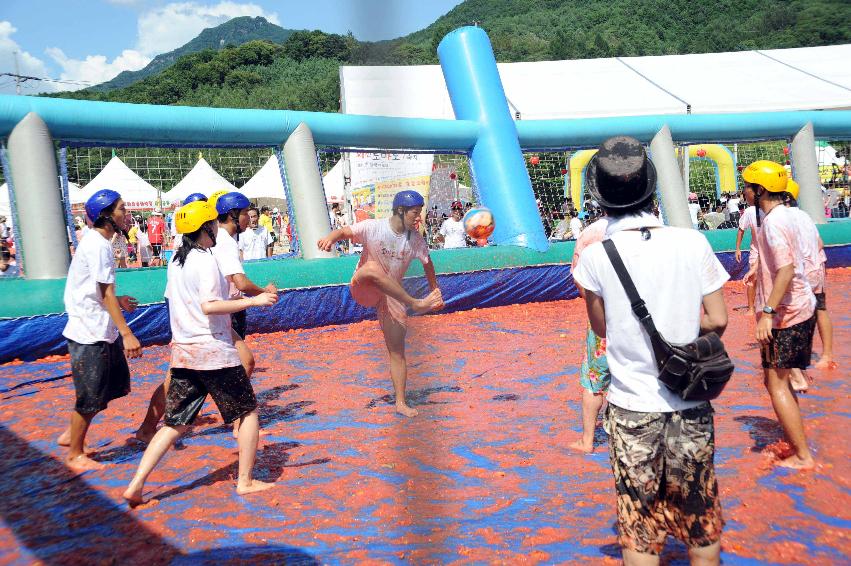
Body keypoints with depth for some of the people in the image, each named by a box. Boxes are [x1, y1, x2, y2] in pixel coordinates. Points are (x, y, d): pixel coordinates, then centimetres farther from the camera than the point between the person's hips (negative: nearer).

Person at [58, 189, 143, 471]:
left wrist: (118, 300, 30)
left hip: (101, 331, 10)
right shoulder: (98, 245, -19)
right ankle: (75, 454, 19)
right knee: (90, 397, 2)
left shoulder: (95, 242, 12)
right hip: (91, 334, -10)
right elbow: (106, 295, -23)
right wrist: (127, 334, -26)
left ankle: (71, 434, 31)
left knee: (116, 386, 17)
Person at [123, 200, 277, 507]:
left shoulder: (176, 261, 12)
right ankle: (245, 481, 13)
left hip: (182, 352, 7)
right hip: (214, 351, -7)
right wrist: (253, 300, -20)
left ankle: (136, 485, 3)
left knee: (175, 424, 11)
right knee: (248, 411, 9)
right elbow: (209, 306, -24)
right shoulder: (206, 261, -13)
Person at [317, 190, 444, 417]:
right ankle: (416, 304, -36)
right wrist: (331, 237, -50)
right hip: (363, 289, -3)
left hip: (392, 295, 4)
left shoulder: (415, 239, -3)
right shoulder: (374, 227, -16)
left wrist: (436, 291, 15)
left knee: (397, 350, -2)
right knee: (372, 267, -40)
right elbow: (345, 232, -28)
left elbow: (427, 263, 11)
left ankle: (401, 403, 7)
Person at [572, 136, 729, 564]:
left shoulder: (595, 256, -11)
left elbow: (601, 328, 2)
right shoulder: (693, 243, -7)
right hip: (691, 405, 2)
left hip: (632, 408, -2)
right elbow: (717, 320, -3)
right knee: (701, 530, 20)